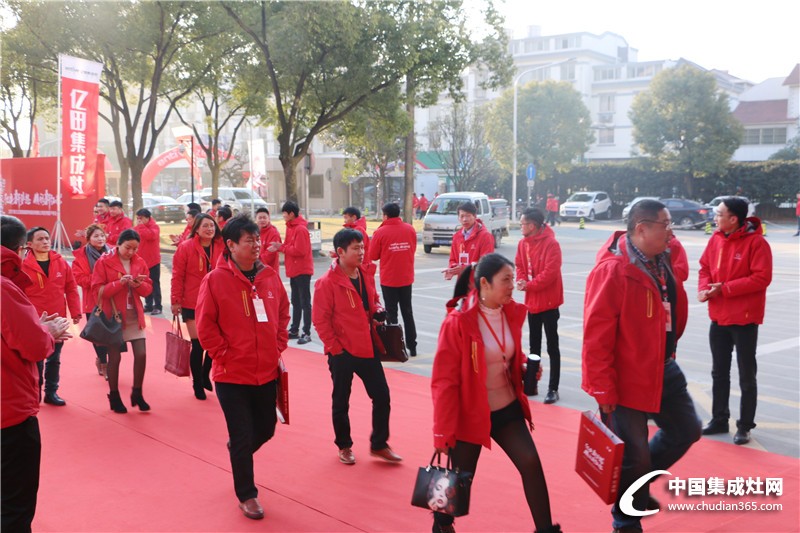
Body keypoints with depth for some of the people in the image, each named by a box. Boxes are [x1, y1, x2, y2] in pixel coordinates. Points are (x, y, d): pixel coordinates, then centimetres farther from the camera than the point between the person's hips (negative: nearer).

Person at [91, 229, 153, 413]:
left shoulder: (139, 262, 6)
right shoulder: (104, 262, -7)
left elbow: (148, 288, 7)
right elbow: (97, 290, -12)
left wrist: (139, 285, -16)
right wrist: (119, 283, -25)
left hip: (134, 315, 4)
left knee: (141, 354, -3)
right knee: (115, 357, 3)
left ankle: (137, 394, 15)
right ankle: (114, 396, 20)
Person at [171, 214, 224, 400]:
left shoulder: (221, 246, 0)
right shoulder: (186, 247, -7)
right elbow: (177, 276, -7)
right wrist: (176, 300, -9)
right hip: (192, 304, -3)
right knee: (198, 344, 0)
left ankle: (205, 374, 33)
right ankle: (198, 384, 20)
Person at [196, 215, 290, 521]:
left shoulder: (270, 276, 2)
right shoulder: (216, 279, -11)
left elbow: (283, 314, 13)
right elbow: (205, 325, -9)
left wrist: (279, 348, 6)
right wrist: (223, 355, -10)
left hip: (267, 372, 5)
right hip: (233, 374, -5)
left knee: (266, 428, 17)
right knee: (242, 437, 4)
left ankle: (237, 450, 50)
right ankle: (247, 495, 24)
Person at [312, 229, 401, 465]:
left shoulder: (366, 275, 6)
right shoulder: (327, 282, -14)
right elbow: (320, 320, -13)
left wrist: (378, 310, 0)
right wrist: (334, 347, -13)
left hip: (367, 348, 6)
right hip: (342, 353, -5)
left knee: (382, 396, 6)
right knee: (341, 401, 10)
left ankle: (379, 444, 23)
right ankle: (344, 446, 29)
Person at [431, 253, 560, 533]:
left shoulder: (512, 313, -2)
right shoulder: (458, 322, -22)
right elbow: (444, 381, -18)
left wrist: (525, 365, -6)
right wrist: (443, 433, -17)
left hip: (507, 408, 5)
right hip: (469, 414, -5)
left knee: (531, 464, -4)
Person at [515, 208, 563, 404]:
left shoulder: (551, 243, -19)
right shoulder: (523, 243, 4)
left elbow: (550, 272, -24)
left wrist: (529, 285, -20)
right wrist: (521, 281, -11)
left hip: (548, 302, -7)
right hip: (531, 301, 7)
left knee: (552, 347, 0)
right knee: (534, 346, 17)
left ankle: (553, 389, 6)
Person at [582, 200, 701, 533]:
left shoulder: (661, 262, 5)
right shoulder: (612, 271, -23)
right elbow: (596, 337, -23)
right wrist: (604, 392, -22)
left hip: (663, 369, 9)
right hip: (627, 379, -9)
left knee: (686, 430, 21)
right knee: (633, 456, 4)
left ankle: (638, 484, 39)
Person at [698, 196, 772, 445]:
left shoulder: (756, 242, -17)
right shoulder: (716, 239, 2)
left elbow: (762, 278, -21)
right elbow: (705, 268, 9)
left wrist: (725, 288, -22)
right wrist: (704, 288, -11)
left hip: (744, 318, -6)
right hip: (718, 316, 7)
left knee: (746, 376, 6)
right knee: (719, 372, 16)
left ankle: (745, 426, 17)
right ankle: (719, 419, 29)